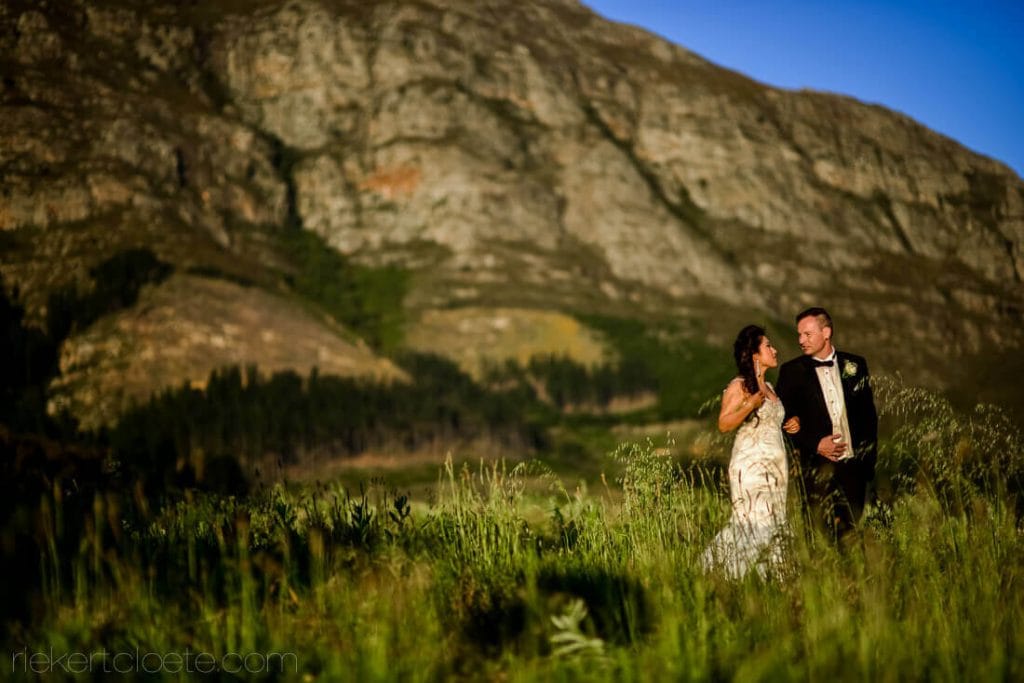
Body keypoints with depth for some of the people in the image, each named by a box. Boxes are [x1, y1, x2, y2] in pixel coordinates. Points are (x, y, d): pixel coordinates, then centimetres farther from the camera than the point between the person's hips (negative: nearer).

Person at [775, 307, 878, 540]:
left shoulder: (855, 365, 9)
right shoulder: (791, 371, 3)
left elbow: (869, 414, 13)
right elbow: (786, 419, 2)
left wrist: (869, 455, 6)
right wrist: (815, 444, -11)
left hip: (854, 464, 2)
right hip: (818, 466, -2)